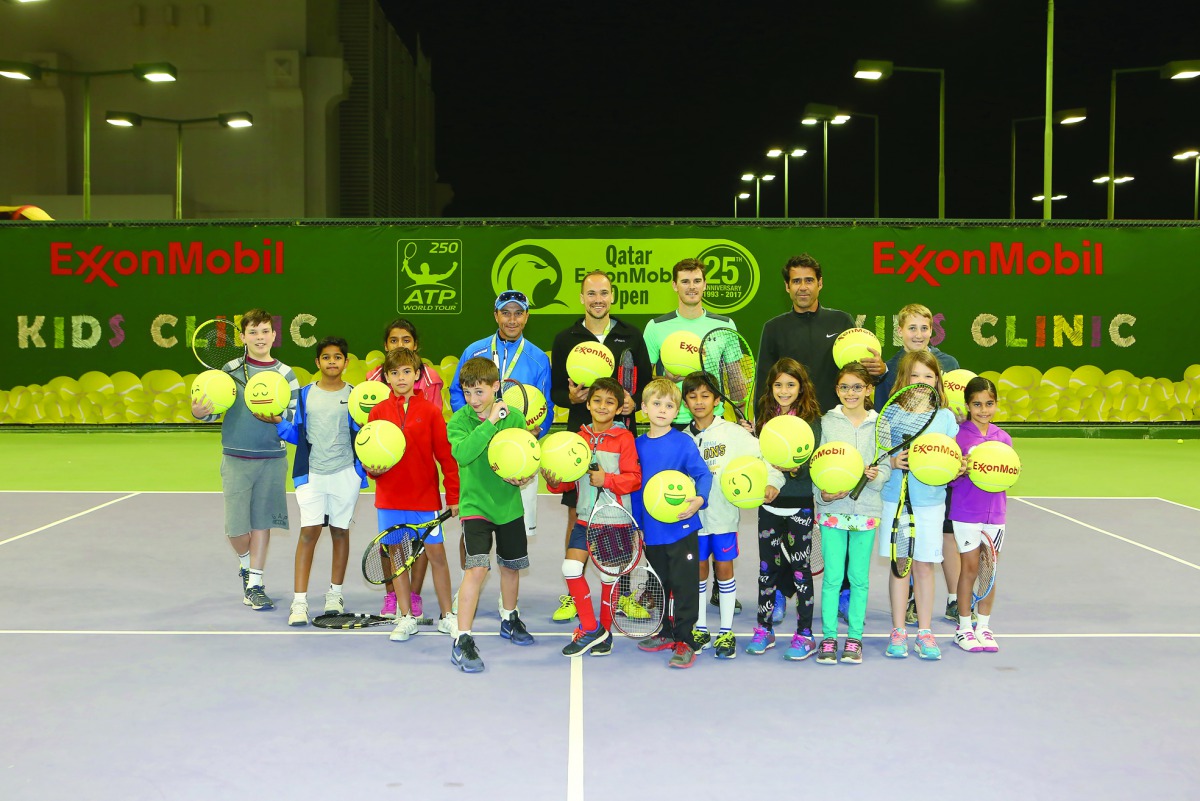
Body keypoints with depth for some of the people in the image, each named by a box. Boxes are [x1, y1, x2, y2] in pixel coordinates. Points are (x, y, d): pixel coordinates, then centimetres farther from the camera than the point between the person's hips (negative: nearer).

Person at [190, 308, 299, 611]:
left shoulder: (285, 374, 3)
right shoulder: (230, 370, 1)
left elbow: (297, 414, -1)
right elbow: (215, 410, 2)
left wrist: (278, 416, -20)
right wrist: (200, 412, -19)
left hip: (272, 460, 1)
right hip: (236, 459, -1)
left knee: (262, 523, 6)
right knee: (236, 526, -1)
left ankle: (254, 585, 18)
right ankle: (245, 564, 31)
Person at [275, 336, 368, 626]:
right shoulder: (306, 394, 8)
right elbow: (298, 435, 10)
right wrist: (277, 422, -4)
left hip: (344, 474, 0)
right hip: (311, 473, 0)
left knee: (340, 531, 8)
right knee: (309, 531, -8)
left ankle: (335, 594, 23)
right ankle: (299, 602, -6)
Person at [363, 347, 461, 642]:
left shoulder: (430, 411, -3)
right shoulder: (378, 411, 3)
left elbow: (446, 455, -2)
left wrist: (454, 496, -3)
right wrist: (372, 468, -13)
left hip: (426, 497, -2)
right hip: (390, 499, 2)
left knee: (437, 554, 2)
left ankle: (446, 616, 16)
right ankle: (406, 618, 20)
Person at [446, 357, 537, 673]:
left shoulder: (515, 416, -5)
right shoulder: (459, 420, -11)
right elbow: (462, 453, -31)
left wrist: (527, 475, -14)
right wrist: (489, 422, -33)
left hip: (509, 504, 4)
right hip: (475, 504, -4)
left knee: (511, 565, 19)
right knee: (477, 568, -17)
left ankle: (509, 619, 44)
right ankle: (462, 641, -11)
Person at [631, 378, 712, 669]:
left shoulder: (683, 442, -8)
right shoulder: (639, 445, 5)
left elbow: (704, 474, -7)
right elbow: (635, 487, 11)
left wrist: (699, 499, -27)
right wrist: (637, 524, 12)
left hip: (681, 527, -5)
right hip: (651, 530, 5)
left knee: (684, 585, 0)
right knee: (658, 585, 17)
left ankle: (684, 641, 8)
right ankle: (663, 634, 31)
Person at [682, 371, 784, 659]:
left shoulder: (734, 432, -4)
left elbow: (762, 456, -8)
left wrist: (772, 482, -23)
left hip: (724, 513, -3)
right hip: (695, 514, 3)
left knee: (724, 569, 5)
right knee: (698, 570, 10)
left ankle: (726, 632, 16)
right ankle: (700, 630, 23)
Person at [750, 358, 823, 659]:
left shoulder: (811, 420, -6)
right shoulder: (764, 417, 7)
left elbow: (812, 464, -14)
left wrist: (793, 466, -31)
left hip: (799, 505, -4)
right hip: (769, 502, 4)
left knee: (800, 568, 1)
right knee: (767, 567, 11)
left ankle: (805, 635, 10)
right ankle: (764, 629, 23)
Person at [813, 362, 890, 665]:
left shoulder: (879, 424, 4)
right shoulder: (827, 422, 3)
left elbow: (887, 466, 3)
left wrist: (876, 476, -17)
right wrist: (822, 493, -12)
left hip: (866, 508, 1)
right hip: (832, 508, -1)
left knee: (859, 577, 7)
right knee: (832, 576, 0)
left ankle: (854, 637, 16)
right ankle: (828, 637, 10)